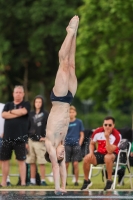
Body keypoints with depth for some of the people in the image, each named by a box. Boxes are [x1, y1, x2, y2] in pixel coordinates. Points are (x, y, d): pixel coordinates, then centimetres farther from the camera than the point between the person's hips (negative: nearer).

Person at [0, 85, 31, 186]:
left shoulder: (26, 104, 5)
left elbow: (23, 111, -16)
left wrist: (11, 111, -2)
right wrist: (17, 113, -9)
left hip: (20, 137, -4)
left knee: (21, 160, -3)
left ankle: (23, 182, -2)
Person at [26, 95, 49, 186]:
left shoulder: (45, 114, 0)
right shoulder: (31, 114, 13)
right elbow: (28, 127, 14)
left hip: (40, 141, -5)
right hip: (31, 140, 5)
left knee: (41, 163, -7)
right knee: (32, 162, 6)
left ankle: (43, 180, -4)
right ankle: (32, 180, 11)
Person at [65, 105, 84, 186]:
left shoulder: (79, 122, 3)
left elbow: (82, 135, 6)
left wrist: (79, 144, -4)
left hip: (76, 145, -1)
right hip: (67, 145, 1)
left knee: (76, 164, -4)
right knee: (66, 164, 2)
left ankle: (76, 181, 5)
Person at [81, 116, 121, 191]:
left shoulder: (117, 135, -22)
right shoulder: (98, 132, -10)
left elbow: (110, 151, -31)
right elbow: (92, 144, 10)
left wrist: (107, 138, -39)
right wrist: (91, 152, -10)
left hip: (112, 154, -4)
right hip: (100, 153, 4)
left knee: (107, 157, -40)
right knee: (86, 158, -22)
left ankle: (109, 181, -24)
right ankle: (86, 181, 0)